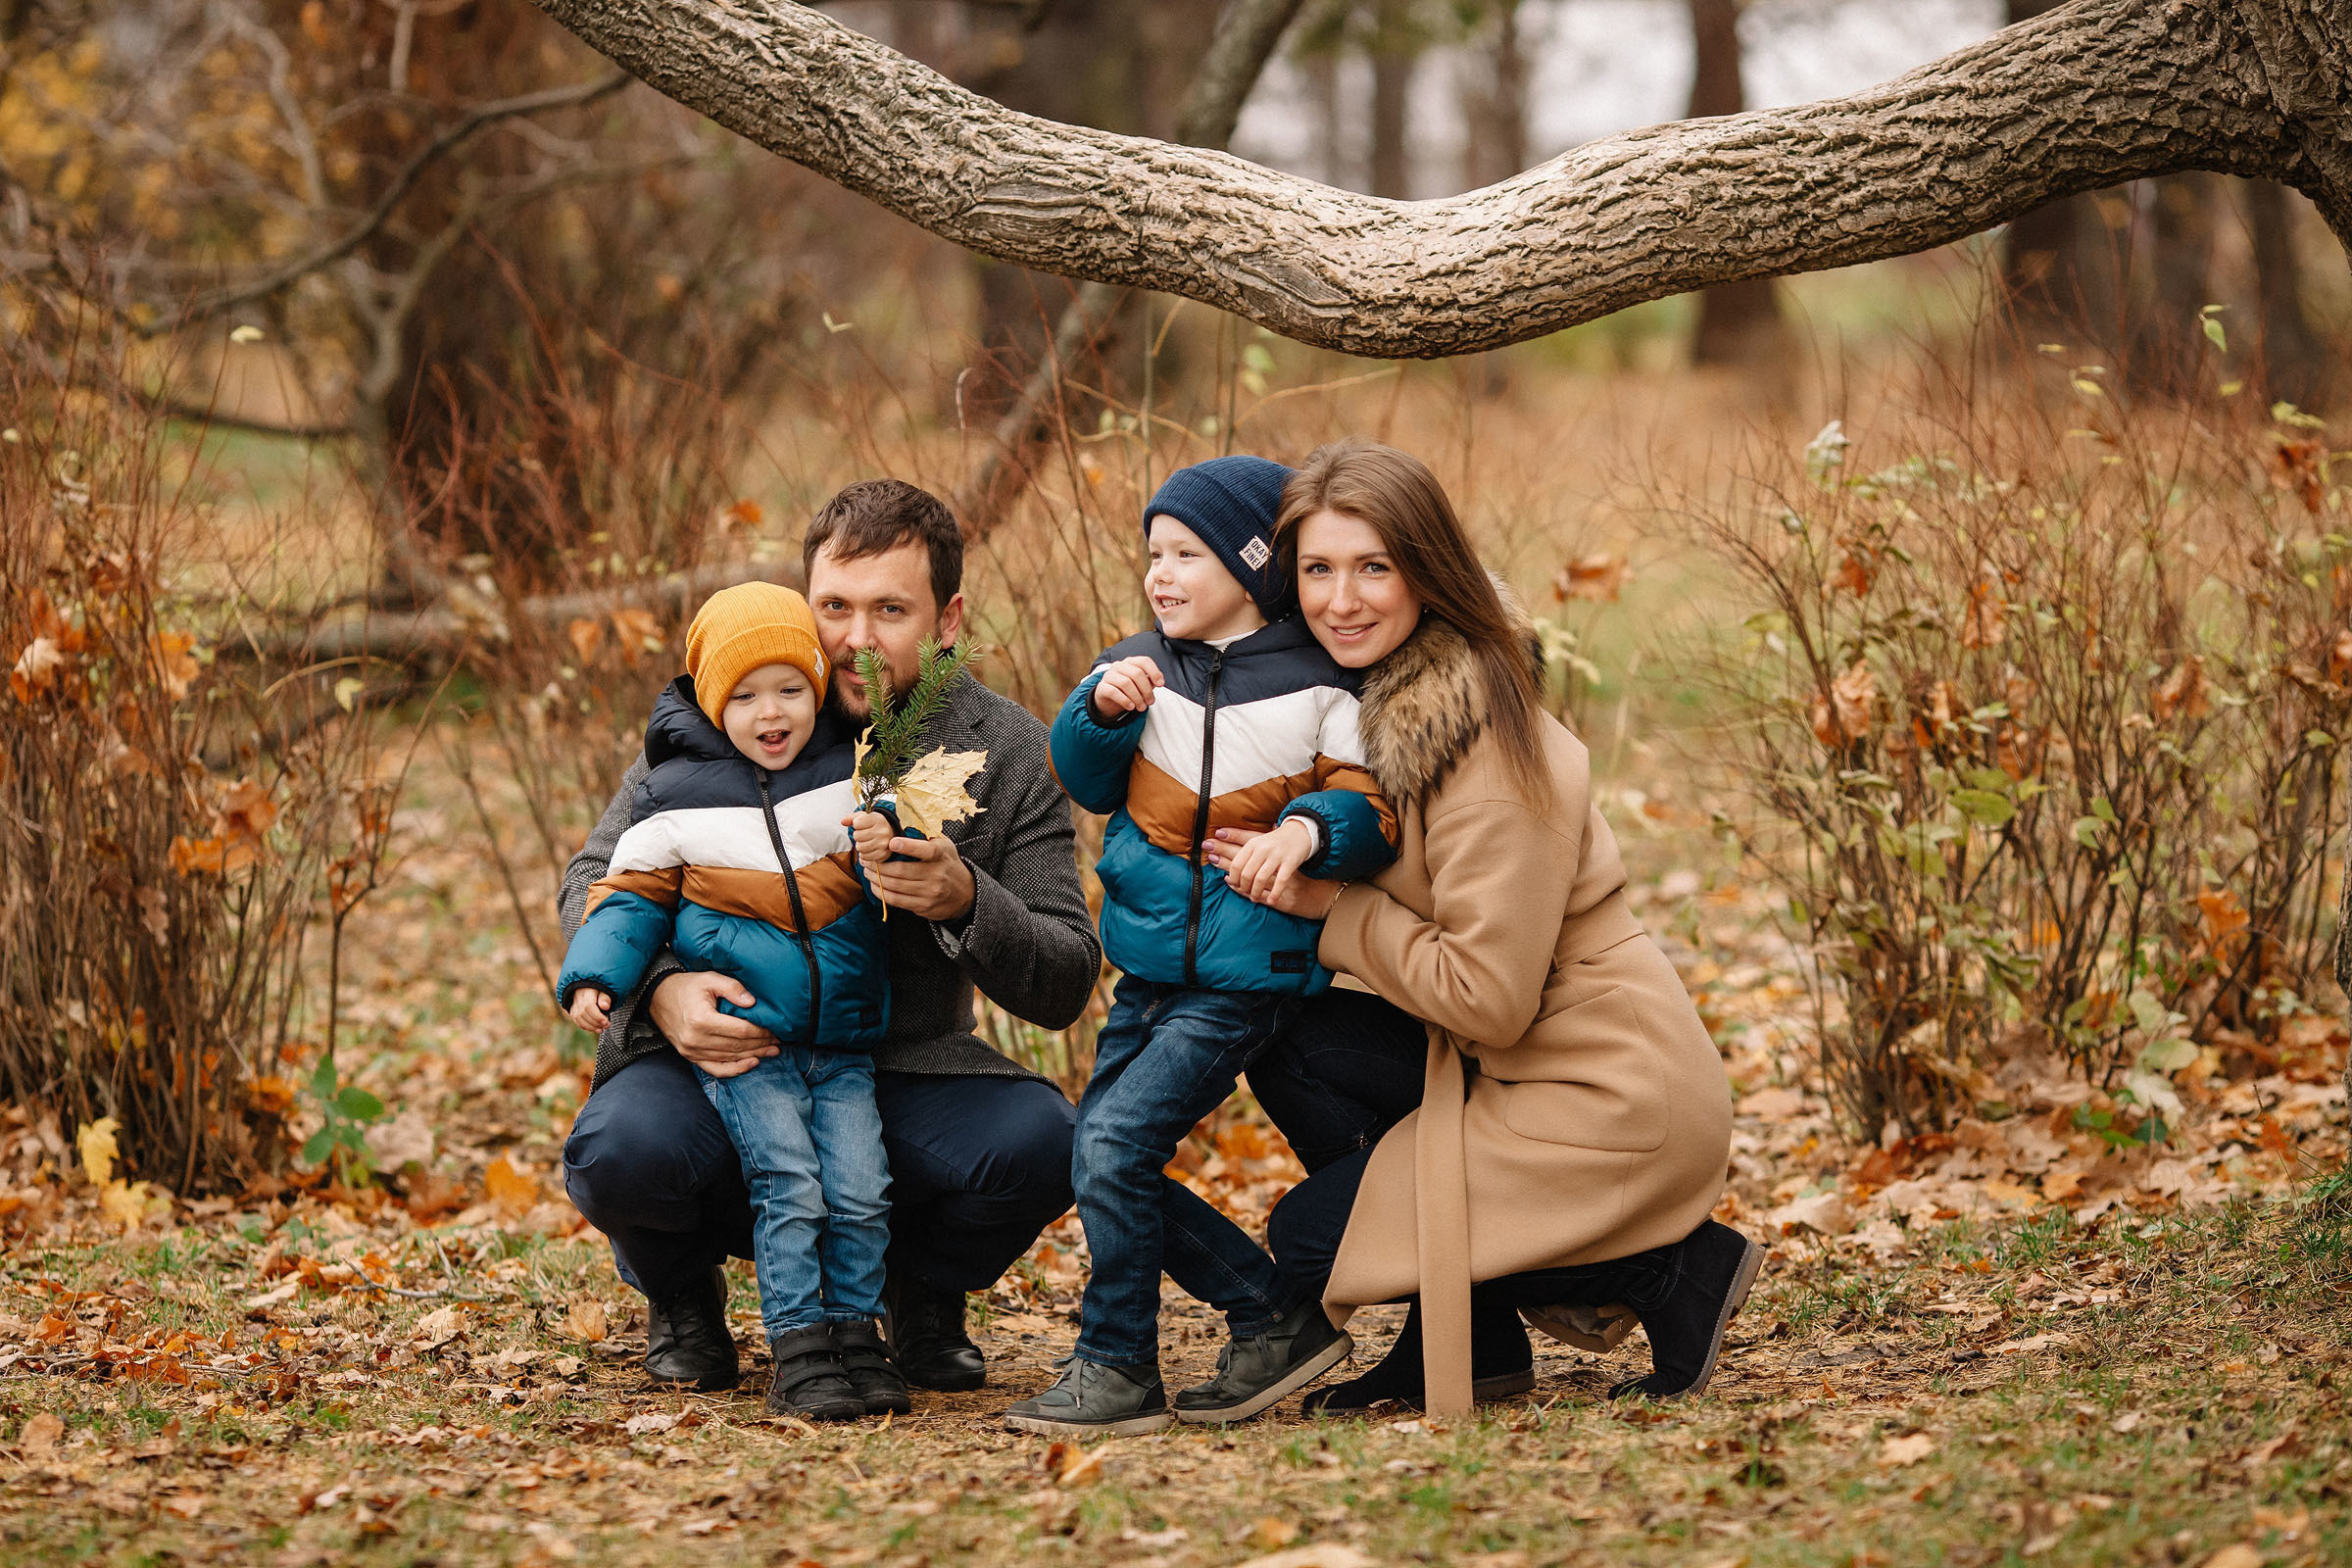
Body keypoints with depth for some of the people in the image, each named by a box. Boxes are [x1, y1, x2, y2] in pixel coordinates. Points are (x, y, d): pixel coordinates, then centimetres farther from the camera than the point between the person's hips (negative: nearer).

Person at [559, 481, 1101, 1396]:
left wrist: (965, 903, -26)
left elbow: (1064, 989, -4)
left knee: (1041, 1140, -29)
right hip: (718, 1057, -1)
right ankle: (680, 1291, 7)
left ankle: (923, 1291, 8)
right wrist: (659, 988, -23)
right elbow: (597, 880, 0)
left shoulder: (1006, 754, -4)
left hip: (905, 1075, 1)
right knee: (620, 1149, -34)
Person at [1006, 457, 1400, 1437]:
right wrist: (1103, 712, -10)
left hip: (1246, 979, -7)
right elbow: (1084, 784, 9)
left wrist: (1310, 827, -29)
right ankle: (1274, 1319, 14)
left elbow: (1371, 807, -9)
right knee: (1097, 1157, 6)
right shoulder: (1141, 666, 5)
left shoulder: (1319, 690, -8)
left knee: (1116, 1140, -18)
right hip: (1151, 969, 7)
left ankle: (1118, 1371, -7)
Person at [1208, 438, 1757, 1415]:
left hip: (1607, 1108, -9)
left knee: (1309, 1240, -3)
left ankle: (1671, 1271, -1)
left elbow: (1487, 998, -21)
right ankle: (1472, 1347, 14)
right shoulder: (1390, 696, 4)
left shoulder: (1482, 749, -22)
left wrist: (1331, 905, -14)